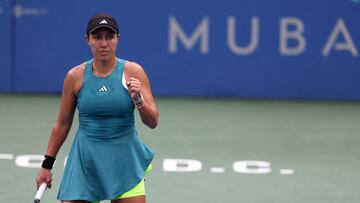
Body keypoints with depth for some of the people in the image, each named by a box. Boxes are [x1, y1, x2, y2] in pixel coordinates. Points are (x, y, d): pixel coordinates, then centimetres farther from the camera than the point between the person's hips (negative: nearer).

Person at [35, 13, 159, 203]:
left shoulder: (133, 71, -4)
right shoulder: (75, 76, -1)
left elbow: (152, 122, -5)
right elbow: (62, 124, 9)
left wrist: (138, 100, -24)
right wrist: (46, 165, 11)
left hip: (125, 159, -1)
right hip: (85, 160, 1)